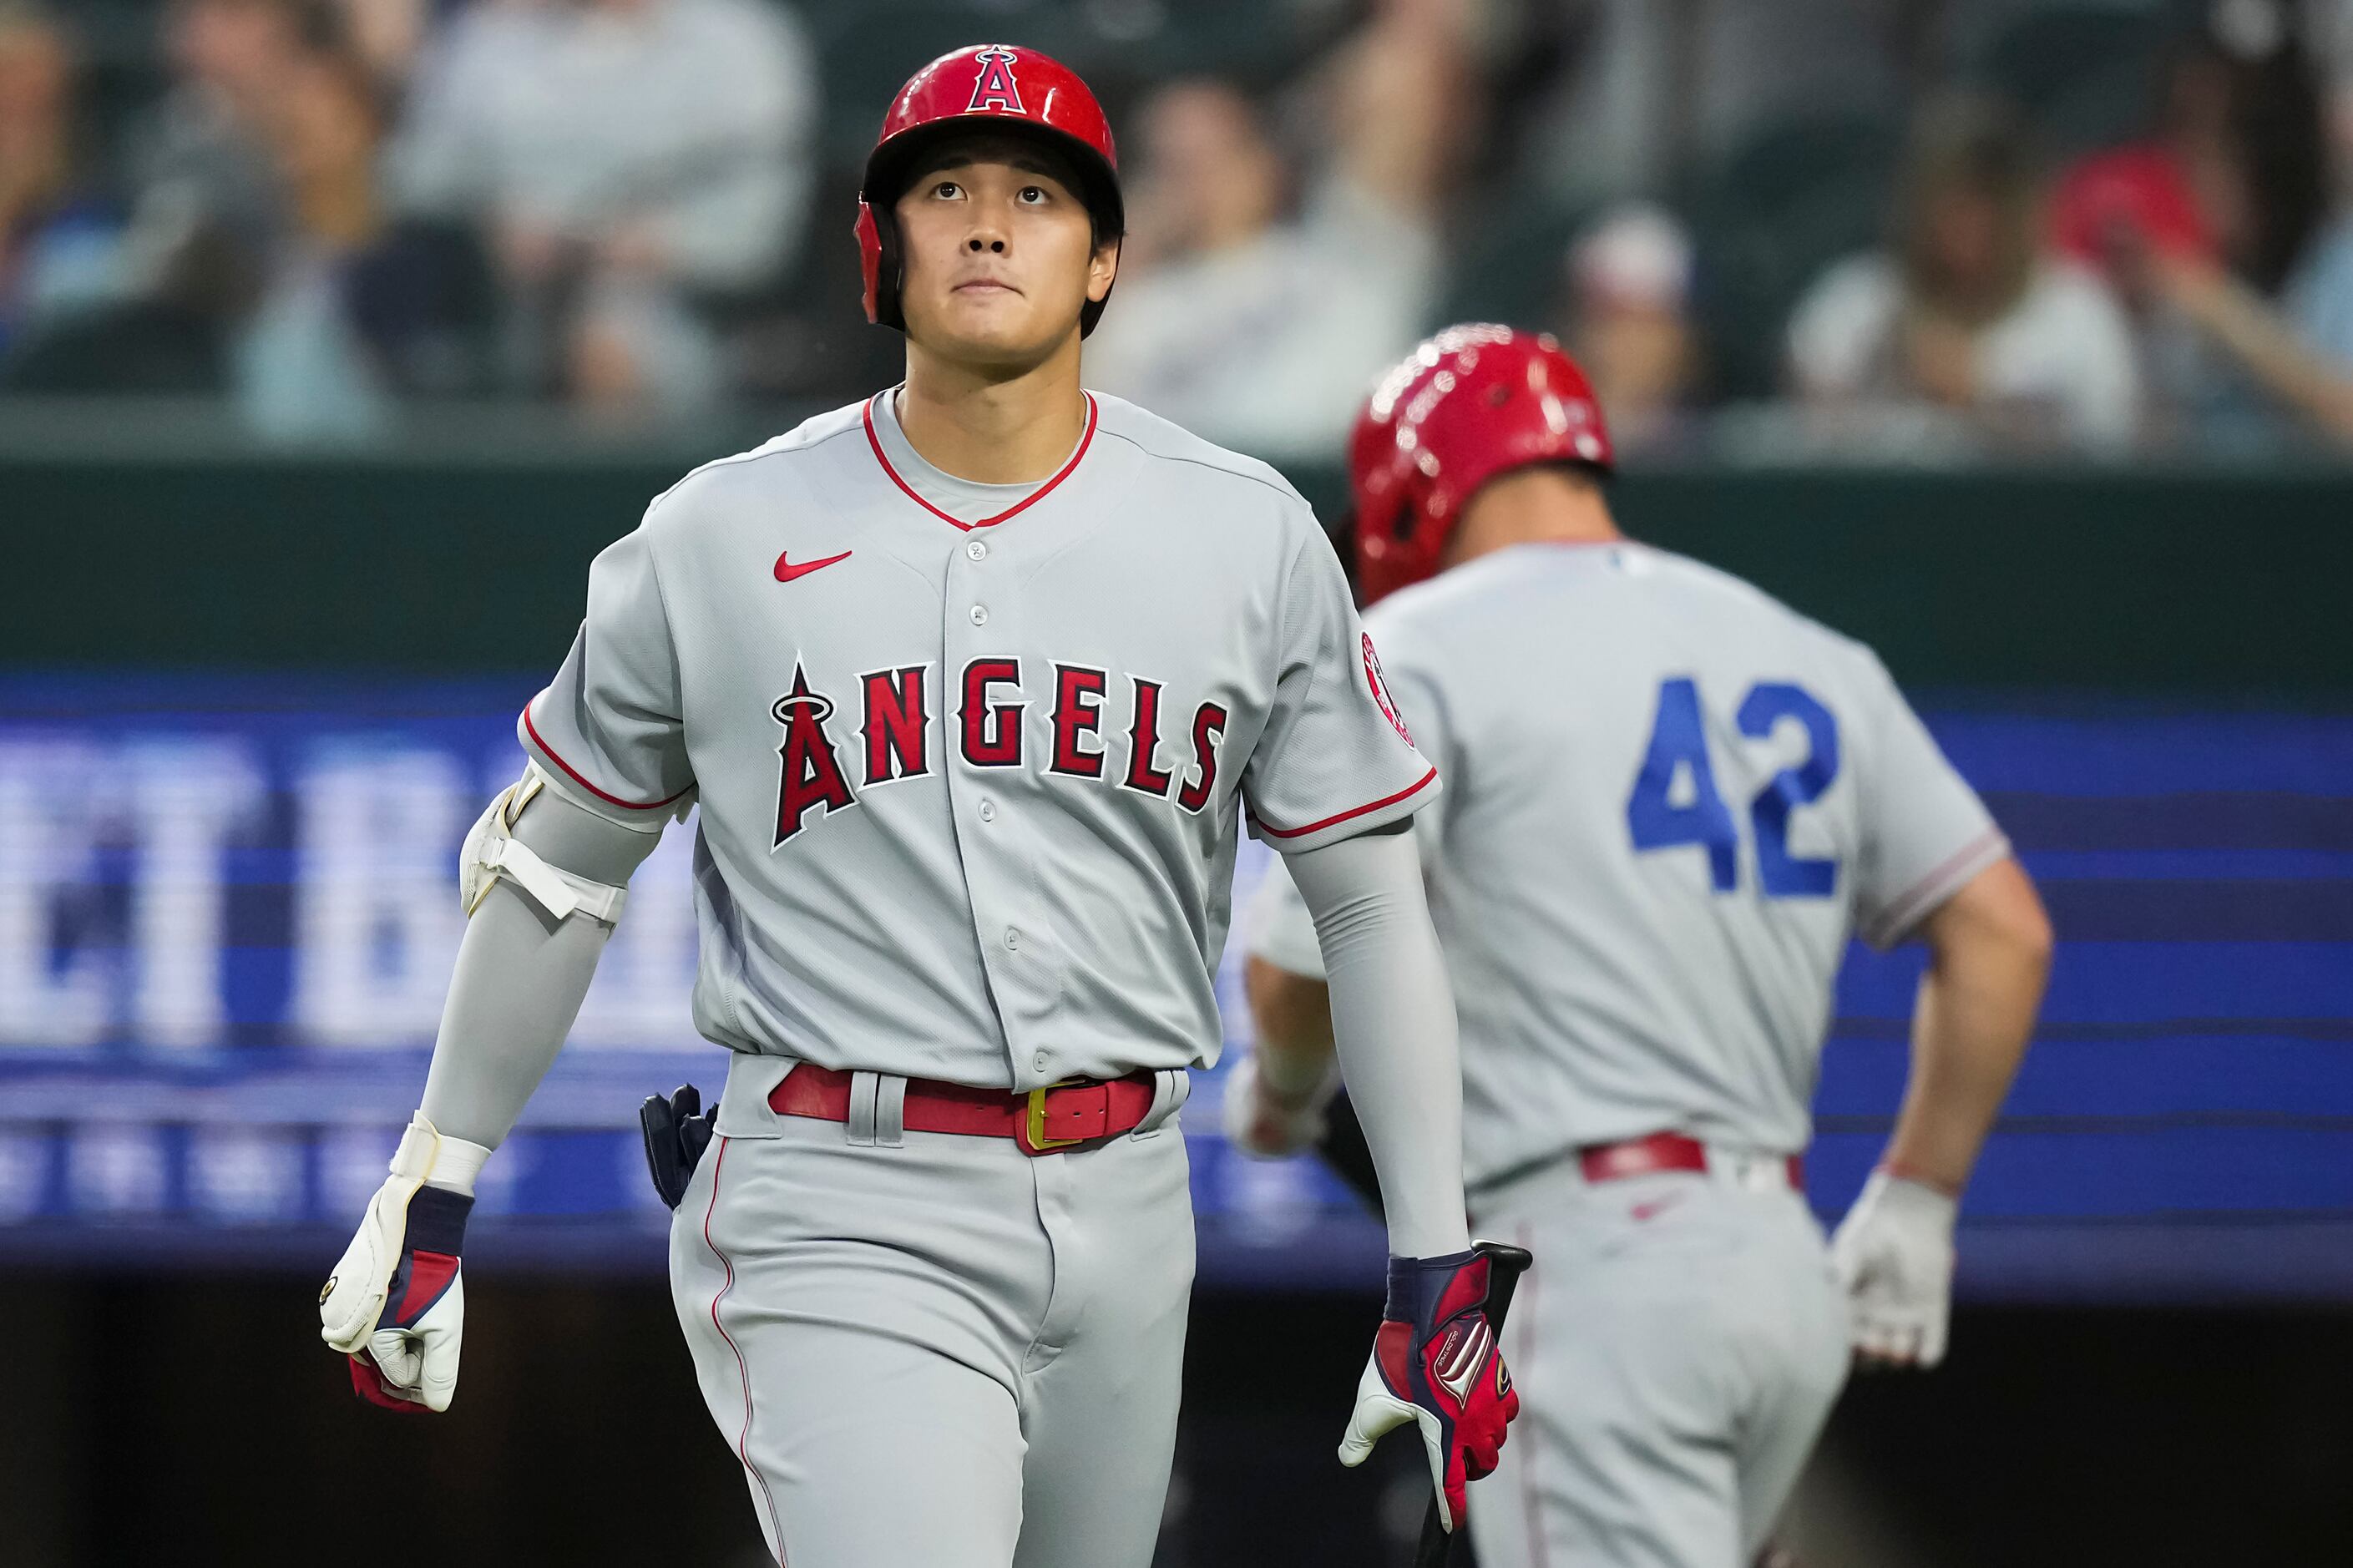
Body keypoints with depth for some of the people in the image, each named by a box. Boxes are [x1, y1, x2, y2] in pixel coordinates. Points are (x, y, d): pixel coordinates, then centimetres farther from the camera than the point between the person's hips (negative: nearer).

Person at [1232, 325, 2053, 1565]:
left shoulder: (1420, 646, -1)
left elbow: (1310, 960, -10)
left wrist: (1282, 1091, 12)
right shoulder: (1809, 660, 18)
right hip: (1790, 1271, 7)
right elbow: (2003, 931, 14)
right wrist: (1913, 1206, 20)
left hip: (1594, 1265, -7)